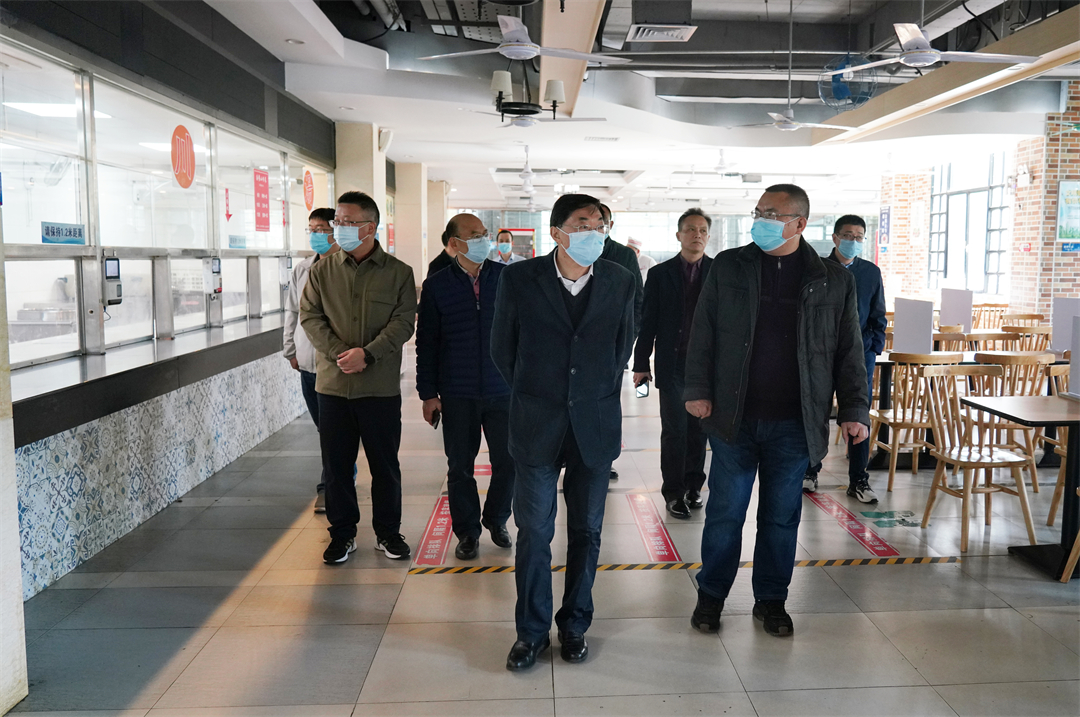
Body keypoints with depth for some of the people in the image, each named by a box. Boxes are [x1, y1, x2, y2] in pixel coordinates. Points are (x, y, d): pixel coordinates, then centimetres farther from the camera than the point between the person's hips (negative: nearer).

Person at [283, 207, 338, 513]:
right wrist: (290, 349, 15)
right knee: (325, 427, 14)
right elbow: (292, 311, 18)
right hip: (308, 362, 6)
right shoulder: (301, 270, 10)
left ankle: (328, 487, 7)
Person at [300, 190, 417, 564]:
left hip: (381, 386, -2)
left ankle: (388, 532, 25)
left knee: (385, 464, 8)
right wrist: (340, 353, -13)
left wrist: (367, 354, -18)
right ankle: (342, 533, 24)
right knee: (336, 464, 9)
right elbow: (310, 317, 2)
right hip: (333, 384, 2)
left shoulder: (398, 273, 0)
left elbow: (403, 322, -6)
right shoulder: (322, 271, 6)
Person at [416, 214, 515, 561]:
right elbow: (426, 343, 2)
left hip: (503, 390, 1)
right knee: (460, 466, 7)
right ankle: (467, 531, 24)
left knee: (507, 461, 6)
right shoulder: (436, 285, 0)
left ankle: (496, 520, 29)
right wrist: (428, 393, -1)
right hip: (457, 395, -1)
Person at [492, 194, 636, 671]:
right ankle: (531, 631, 22)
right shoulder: (519, 279, -6)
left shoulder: (620, 282, -1)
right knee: (534, 533, 5)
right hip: (537, 427, -1)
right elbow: (502, 348, 5)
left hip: (595, 426, 2)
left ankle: (575, 625, 28)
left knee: (586, 532, 11)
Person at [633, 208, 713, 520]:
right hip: (672, 363, -1)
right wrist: (641, 364, 1)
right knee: (674, 430, 1)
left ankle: (693, 485, 24)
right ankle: (674, 493, 11)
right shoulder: (660, 274, 4)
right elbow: (648, 322, 4)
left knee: (698, 428, 9)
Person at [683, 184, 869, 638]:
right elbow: (702, 335, 4)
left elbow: (848, 351, 6)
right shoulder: (728, 267, 3)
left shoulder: (833, 280, 4)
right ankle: (711, 596, 24)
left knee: (782, 515, 11)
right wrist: (698, 390, -4)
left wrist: (854, 409, 0)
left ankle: (771, 600, 27)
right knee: (724, 511, 7)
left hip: (793, 424, 1)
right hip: (733, 416, 0)